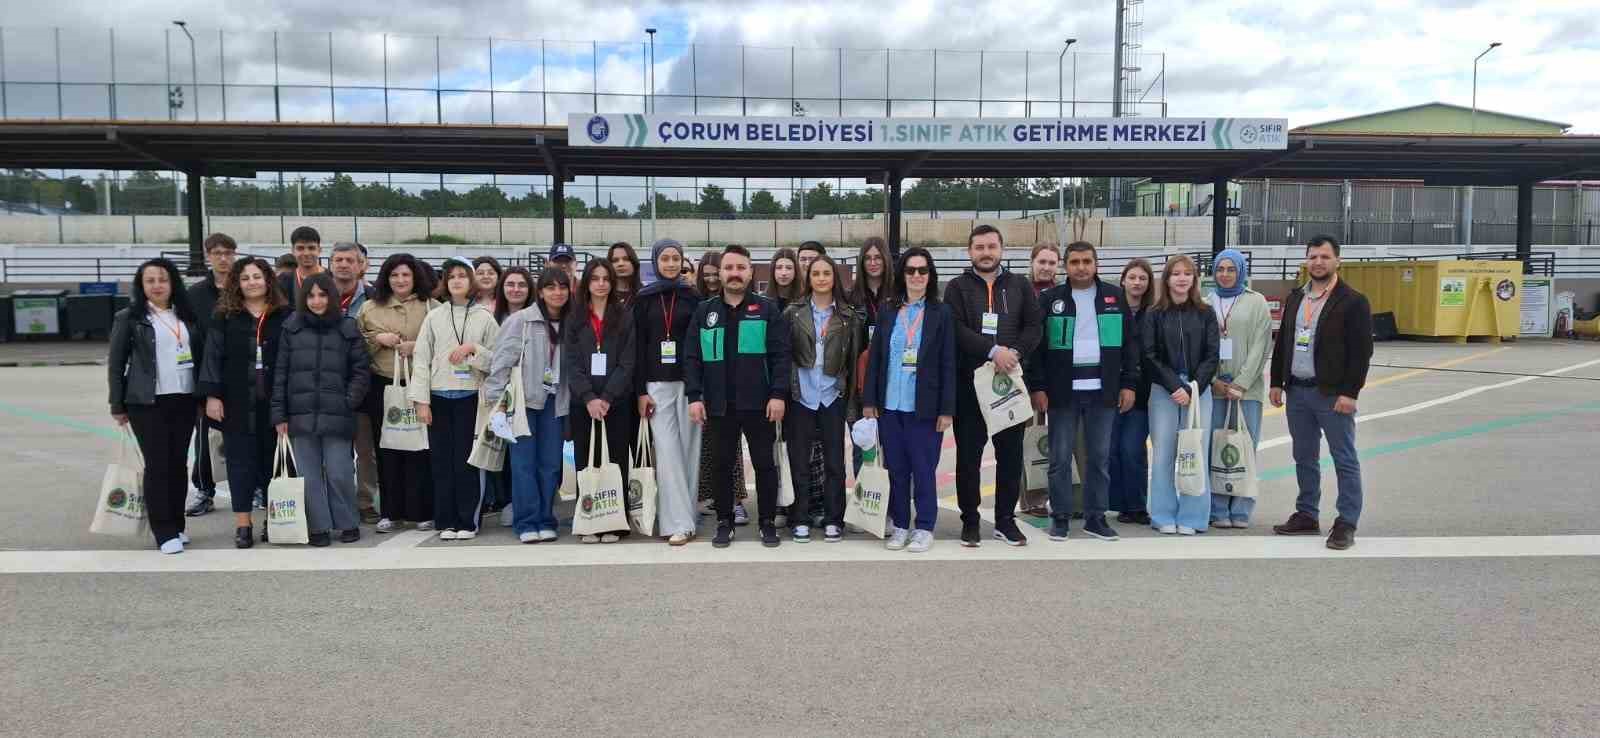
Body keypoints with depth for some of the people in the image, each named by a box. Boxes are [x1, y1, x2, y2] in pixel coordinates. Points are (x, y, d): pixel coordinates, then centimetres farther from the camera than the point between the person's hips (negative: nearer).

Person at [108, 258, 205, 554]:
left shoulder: (187, 316, 11)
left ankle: (177, 525, 17)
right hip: (147, 403, -3)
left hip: (184, 401, 3)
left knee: (178, 463, 7)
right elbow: (116, 364, 2)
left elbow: (200, 355, 14)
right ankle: (164, 532, 0)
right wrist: (118, 406, -2)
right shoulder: (129, 318, 1)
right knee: (157, 464, -4)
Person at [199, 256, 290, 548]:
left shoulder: (285, 316, 4)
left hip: (274, 401, 0)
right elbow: (213, 356, 2)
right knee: (241, 460, 2)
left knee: (273, 459, 6)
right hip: (238, 402, 0)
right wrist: (212, 395, -7)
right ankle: (243, 523, 6)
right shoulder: (224, 317, 5)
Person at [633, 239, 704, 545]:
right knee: (667, 451, -6)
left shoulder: (692, 297, 7)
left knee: (689, 449, 1)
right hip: (657, 383, -1)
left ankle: (684, 515, 11)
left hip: (689, 381, 1)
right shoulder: (643, 299, 6)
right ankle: (678, 522, -5)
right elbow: (637, 345, 4)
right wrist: (640, 390, -4)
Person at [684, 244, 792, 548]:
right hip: (718, 405, 2)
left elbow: (780, 355, -2)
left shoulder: (767, 309, 3)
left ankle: (767, 522, 17)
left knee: (764, 464, 5)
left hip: (758, 403, -2)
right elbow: (692, 358, 6)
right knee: (721, 465, 9)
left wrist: (778, 394, -11)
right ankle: (724, 522, 20)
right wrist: (694, 396, -4)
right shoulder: (704, 312, 9)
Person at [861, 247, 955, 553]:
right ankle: (899, 525, 21)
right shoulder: (887, 310, 7)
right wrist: (869, 400, 2)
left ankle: (924, 528, 15)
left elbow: (947, 364, -2)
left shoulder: (941, 313, 0)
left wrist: (946, 409, -7)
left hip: (924, 406, -3)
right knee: (896, 468, 10)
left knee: (924, 468, 3)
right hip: (889, 405, 3)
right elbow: (874, 356, 7)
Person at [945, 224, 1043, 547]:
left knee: (1011, 454, 6)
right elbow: (957, 330, -9)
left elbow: (1033, 327, 4)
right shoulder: (957, 288, 4)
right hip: (969, 382, -2)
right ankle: (970, 521, 13)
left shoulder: (1020, 286, 11)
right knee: (968, 454, 3)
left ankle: (1006, 520, 18)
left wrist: (1014, 353, -15)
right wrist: (993, 350, -20)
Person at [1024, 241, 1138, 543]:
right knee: (1060, 458, 2)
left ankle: (1095, 517, 17)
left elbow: (1129, 343, 9)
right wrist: (1037, 387, -6)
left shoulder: (1115, 296, 8)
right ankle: (1060, 517, 13)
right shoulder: (1050, 299, 2)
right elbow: (1036, 346, 0)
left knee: (1100, 457, 7)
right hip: (1063, 391, -2)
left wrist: (1129, 384, 3)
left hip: (1103, 390, 2)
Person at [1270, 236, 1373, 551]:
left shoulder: (1353, 301, -7)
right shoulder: (1295, 298, 13)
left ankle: (1346, 524, 4)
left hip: (1333, 394, -6)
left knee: (1345, 460, -1)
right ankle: (1306, 516, 24)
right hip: (1297, 391, 6)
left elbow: (1362, 351, -11)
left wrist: (1350, 392, -16)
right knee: (1304, 458, 14)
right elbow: (1282, 343, 17)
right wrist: (1277, 382, 11)